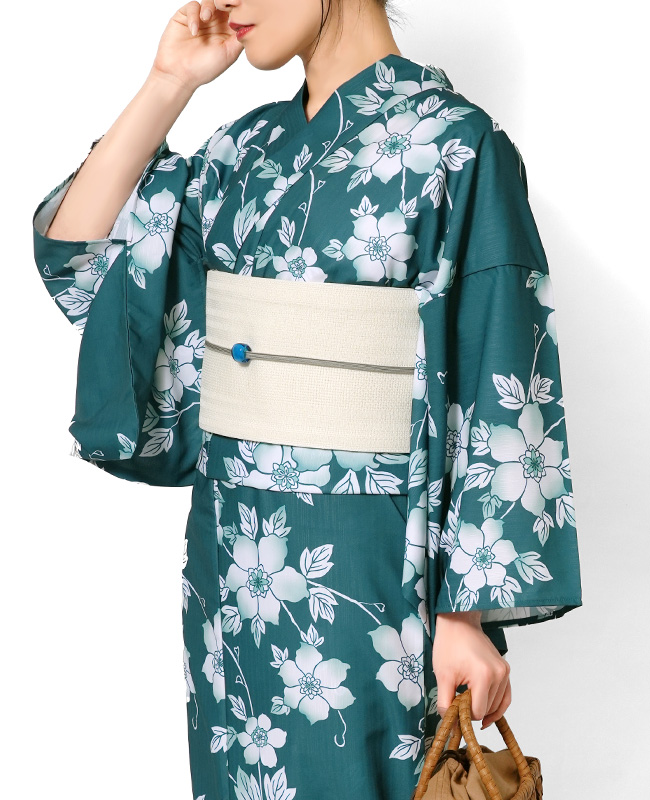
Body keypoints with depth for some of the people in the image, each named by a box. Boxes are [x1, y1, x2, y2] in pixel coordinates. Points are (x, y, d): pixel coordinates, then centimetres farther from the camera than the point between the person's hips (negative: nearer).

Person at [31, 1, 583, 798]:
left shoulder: (453, 146, -10)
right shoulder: (249, 148, 9)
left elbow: (500, 394, -13)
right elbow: (78, 252, 7)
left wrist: (469, 611, -14)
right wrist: (168, 84, 1)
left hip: (360, 569, -6)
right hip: (228, 552, 6)